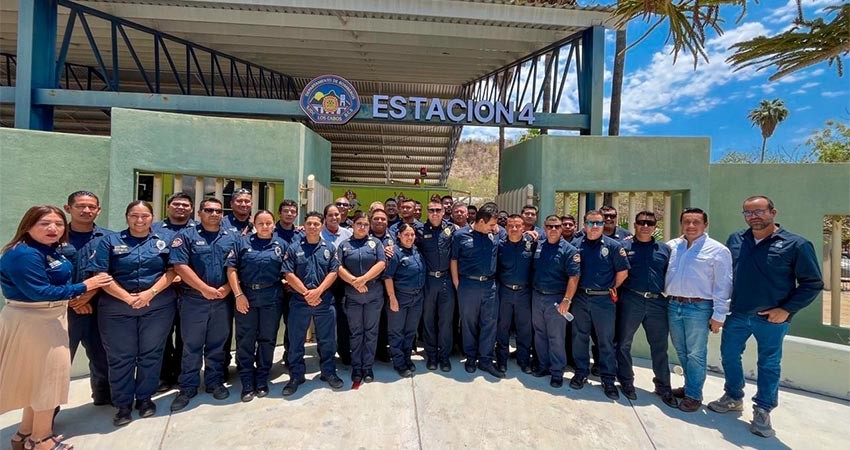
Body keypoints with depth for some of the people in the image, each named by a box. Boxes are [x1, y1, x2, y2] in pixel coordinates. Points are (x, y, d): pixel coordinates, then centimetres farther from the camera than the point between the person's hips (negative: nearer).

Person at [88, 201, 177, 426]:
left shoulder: (165, 240, 5)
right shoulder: (110, 241, 5)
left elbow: (172, 270, -1)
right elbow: (101, 275, -3)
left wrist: (150, 293, -13)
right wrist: (127, 298, -13)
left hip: (158, 306, 0)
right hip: (117, 308, 0)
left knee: (151, 353, 7)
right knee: (120, 356, 6)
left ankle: (145, 398, 24)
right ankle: (123, 404, 22)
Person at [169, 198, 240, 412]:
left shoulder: (232, 238, 8)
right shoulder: (187, 235, 0)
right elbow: (179, 265, -9)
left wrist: (227, 288, -11)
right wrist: (204, 288, -15)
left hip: (223, 300, 2)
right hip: (194, 299, -2)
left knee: (217, 344, 12)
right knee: (192, 345, 6)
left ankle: (215, 382, 25)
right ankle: (188, 387, 20)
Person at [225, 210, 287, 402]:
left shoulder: (281, 244, 6)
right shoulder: (243, 242, 5)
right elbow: (231, 269, -2)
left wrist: (281, 283, -6)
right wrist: (238, 294, -9)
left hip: (272, 298, 0)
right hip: (246, 297, 0)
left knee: (267, 339, 9)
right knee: (245, 341, 6)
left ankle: (262, 380, 25)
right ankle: (247, 383, 20)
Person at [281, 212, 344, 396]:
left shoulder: (330, 248, 5)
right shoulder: (294, 248, 1)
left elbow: (333, 272, -2)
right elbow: (288, 274, -5)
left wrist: (318, 291, -14)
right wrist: (306, 292, -13)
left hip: (325, 301, 1)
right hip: (299, 301, -1)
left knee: (327, 339, 11)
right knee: (296, 340, 8)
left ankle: (328, 372, 27)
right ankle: (296, 376, 24)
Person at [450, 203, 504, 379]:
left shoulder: (495, 235, 4)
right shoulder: (461, 235, -4)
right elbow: (453, 260, 1)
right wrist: (457, 284, -2)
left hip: (489, 285, 3)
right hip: (468, 284, -2)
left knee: (489, 322, 6)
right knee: (469, 322, 10)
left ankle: (486, 360, 19)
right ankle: (470, 358, 26)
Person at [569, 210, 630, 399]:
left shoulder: (613, 246, -3)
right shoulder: (575, 244, 3)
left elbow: (623, 271, 0)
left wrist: (612, 288, 4)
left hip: (604, 300, -2)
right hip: (580, 298, 2)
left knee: (606, 340, 6)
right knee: (579, 337, 11)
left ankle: (608, 379, 20)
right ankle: (581, 373, 27)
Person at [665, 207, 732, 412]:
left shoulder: (717, 250, -6)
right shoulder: (671, 246, 7)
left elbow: (722, 285, -7)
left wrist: (719, 315, -9)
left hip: (698, 308, -4)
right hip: (673, 305, 5)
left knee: (695, 355, 4)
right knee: (681, 352, 17)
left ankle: (693, 395, 19)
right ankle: (689, 386, 34)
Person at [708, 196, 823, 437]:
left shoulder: (796, 244, -8)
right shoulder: (735, 240, 2)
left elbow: (813, 283, -5)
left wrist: (787, 310, -11)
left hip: (771, 319, -3)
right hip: (736, 315, 4)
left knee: (769, 365, 9)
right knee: (729, 356, 13)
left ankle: (762, 412, 25)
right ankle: (733, 398, 34)